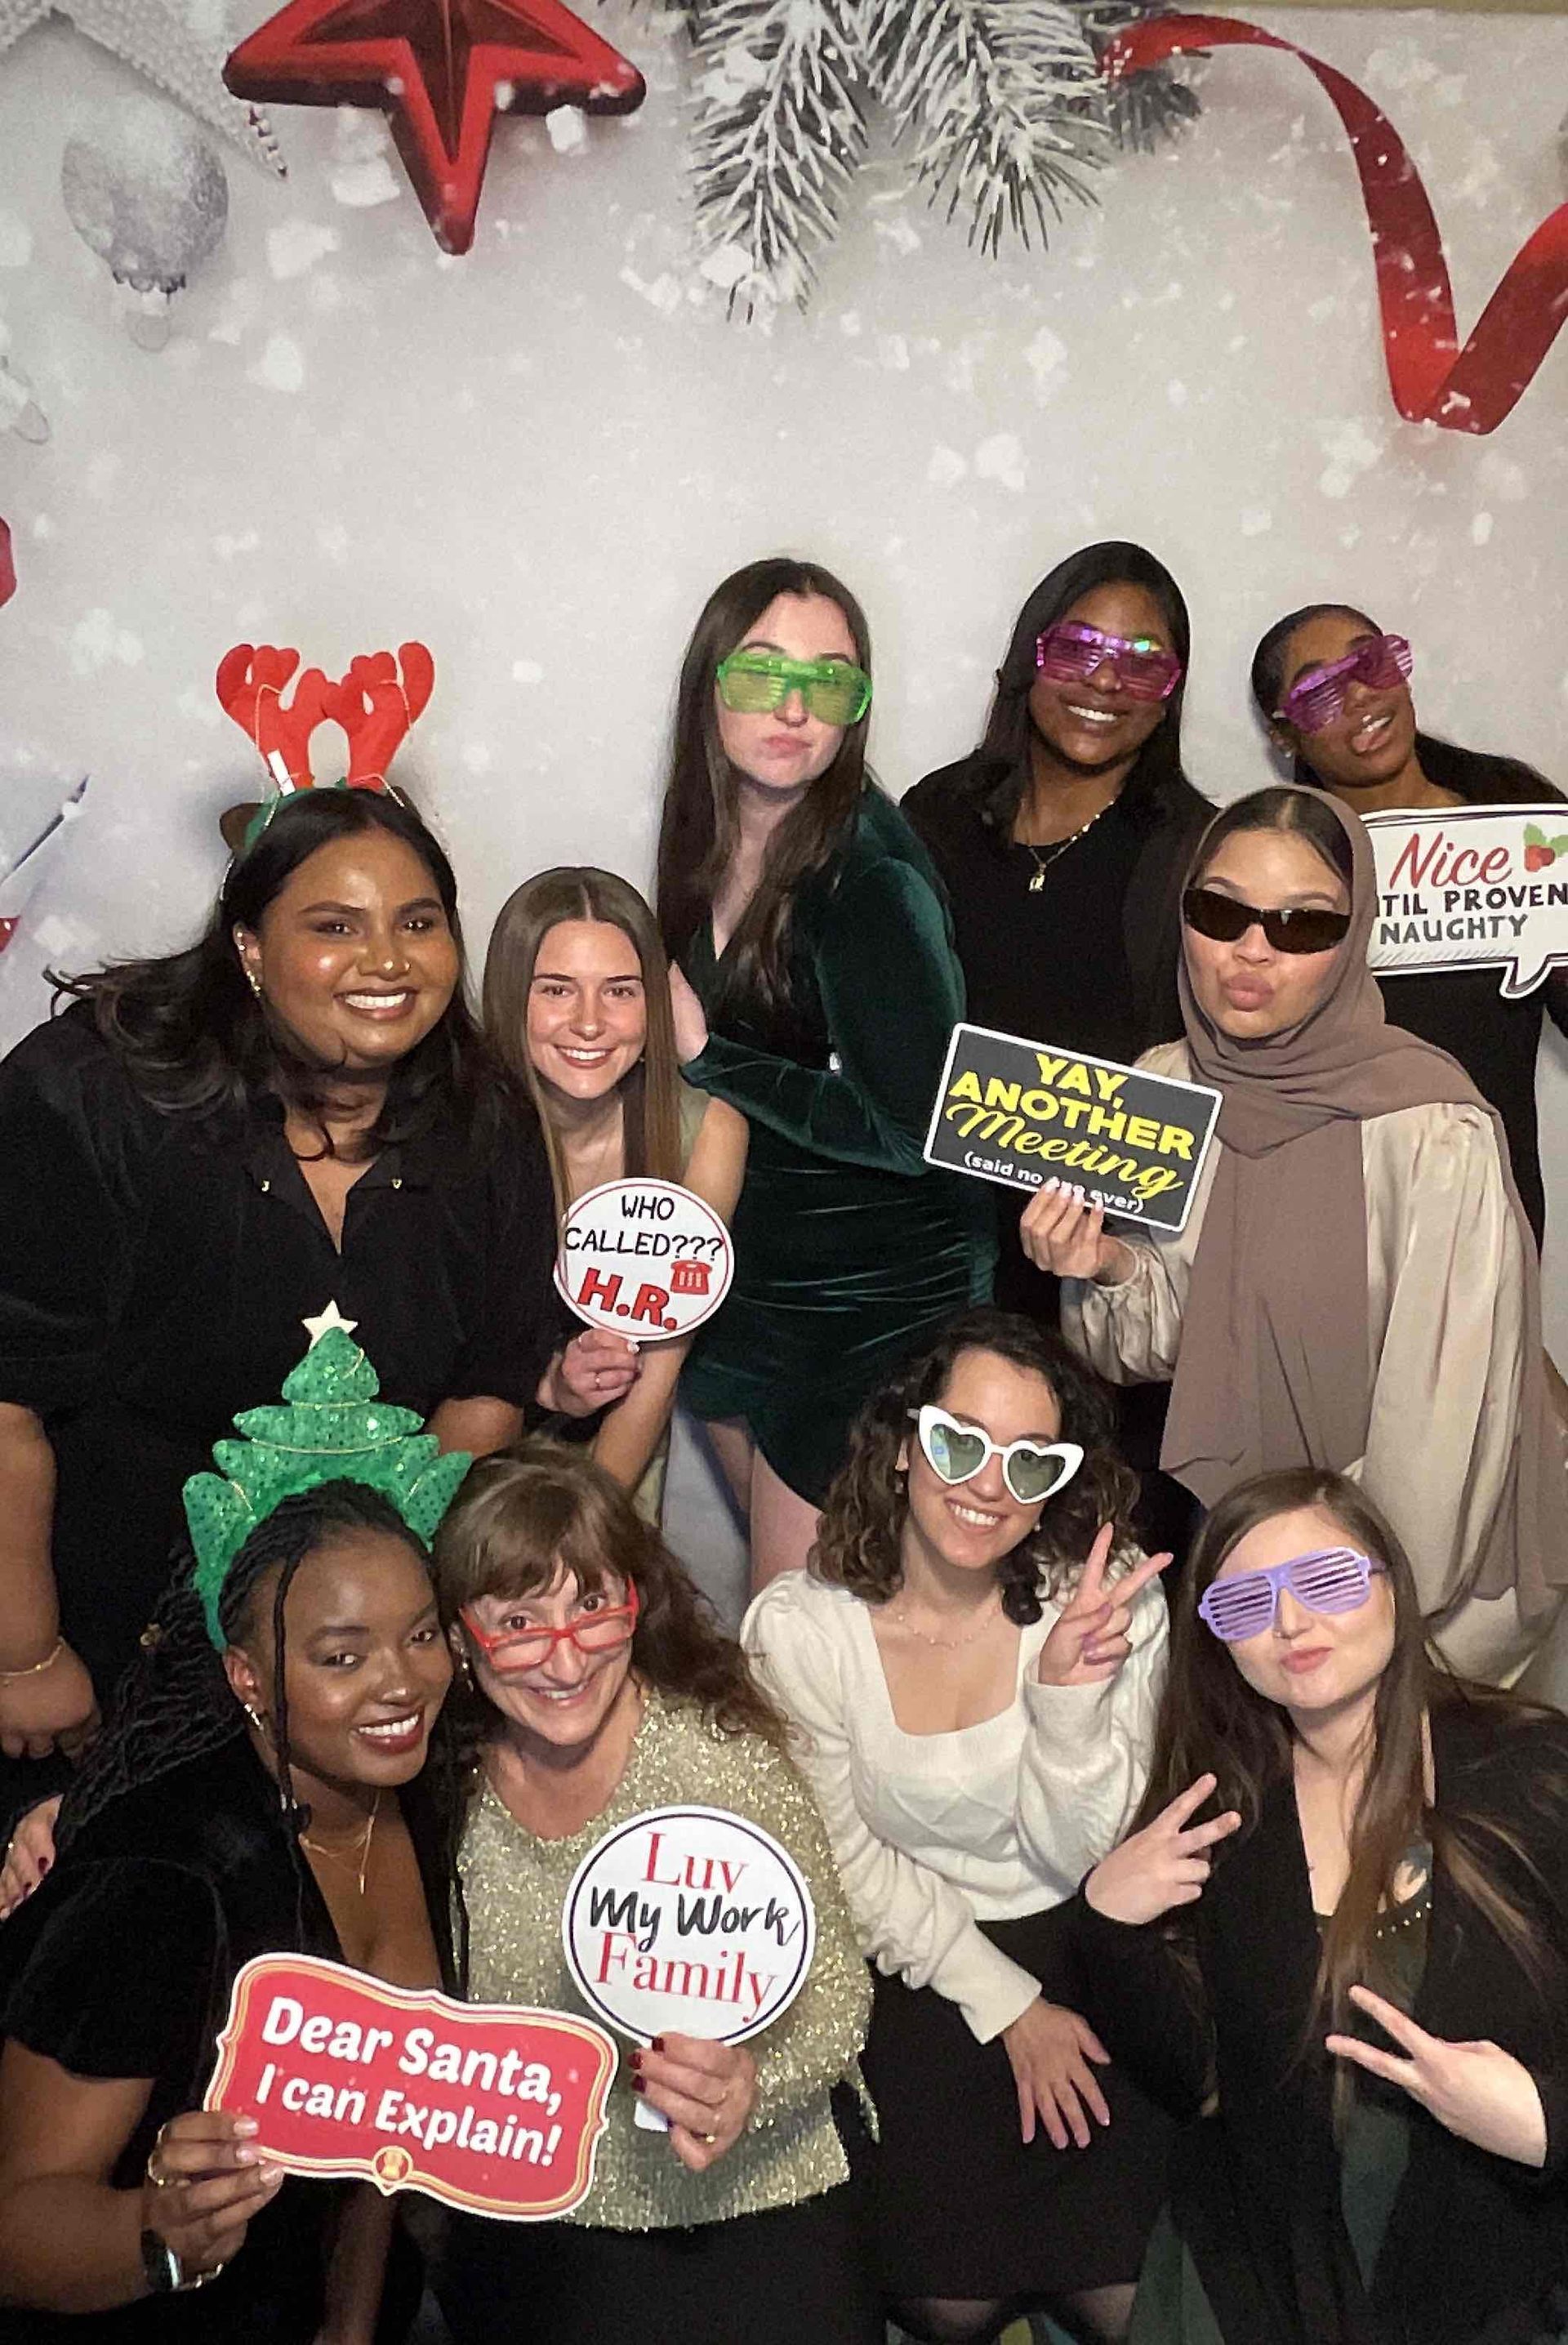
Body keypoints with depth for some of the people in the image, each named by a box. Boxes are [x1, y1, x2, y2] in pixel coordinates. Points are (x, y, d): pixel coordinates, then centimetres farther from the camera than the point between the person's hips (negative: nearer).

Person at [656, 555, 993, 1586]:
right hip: (751, 1275, 7)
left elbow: (916, 1127, -25)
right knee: (777, 1583, 22)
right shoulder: (712, 842, 1)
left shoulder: (868, 878, -22)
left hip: (873, 1304, -7)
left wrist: (706, 1053, -21)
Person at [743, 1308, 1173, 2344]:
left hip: (1082, 1950, 1)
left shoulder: (1109, 1598, -12)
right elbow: (849, 1864, -5)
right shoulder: (798, 1628, -13)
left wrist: (1070, 1686, -28)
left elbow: (1077, 1854, -11)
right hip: (913, 1974, 0)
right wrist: (1003, 2003, -10)